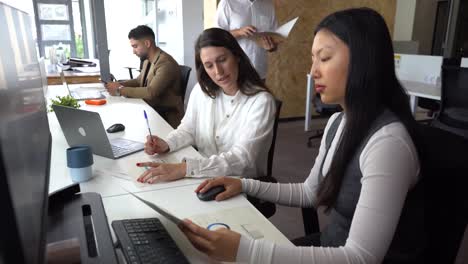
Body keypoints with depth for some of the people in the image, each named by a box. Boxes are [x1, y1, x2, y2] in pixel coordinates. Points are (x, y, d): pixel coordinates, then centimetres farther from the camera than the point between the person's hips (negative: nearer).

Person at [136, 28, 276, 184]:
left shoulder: (261, 101, -19)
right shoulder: (201, 90, -2)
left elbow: (241, 158, -26)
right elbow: (188, 130, 9)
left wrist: (185, 168, -36)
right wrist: (167, 145, -13)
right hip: (204, 179, 5)